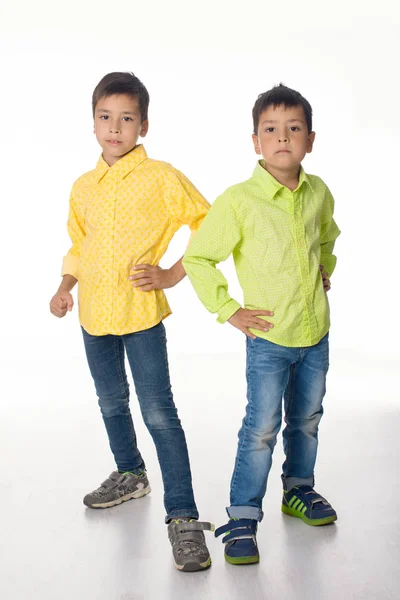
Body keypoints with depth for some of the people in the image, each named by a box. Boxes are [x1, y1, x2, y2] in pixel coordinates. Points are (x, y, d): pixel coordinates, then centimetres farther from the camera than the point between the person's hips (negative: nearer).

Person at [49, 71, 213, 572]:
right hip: (93, 313, 6)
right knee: (111, 404, 20)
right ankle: (130, 475, 43)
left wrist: (171, 276, -13)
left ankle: (183, 516, -2)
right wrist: (65, 286, 6)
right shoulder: (83, 187, 8)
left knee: (158, 412, -8)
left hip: (141, 311, -6)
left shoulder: (161, 178, -8)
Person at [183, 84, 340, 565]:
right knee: (261, 429, -2)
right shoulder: (238, 200, -16)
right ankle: (242, 517, 13)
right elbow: (197, 258, -9)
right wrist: (229, 311, -10)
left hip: (316, 332, 5)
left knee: (307, 420, 19)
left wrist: (325, 269, 11)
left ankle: (298, 490, 40)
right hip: (269, 337, -5)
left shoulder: (319, 193, 1)